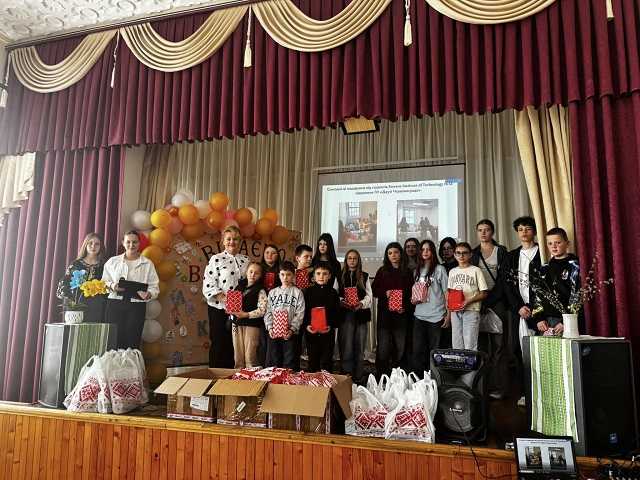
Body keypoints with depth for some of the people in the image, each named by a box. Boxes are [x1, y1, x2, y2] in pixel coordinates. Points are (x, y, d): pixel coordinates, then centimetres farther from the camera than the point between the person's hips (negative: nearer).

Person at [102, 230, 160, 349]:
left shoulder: (147, 264, 8)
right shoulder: (112, 261, 13)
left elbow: (154, 287, 3)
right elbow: (104, 281, 11)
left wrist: (148, 294, -18)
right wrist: (111, 286, -10)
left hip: (137, 305, -1)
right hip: (115, 303, 1)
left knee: (132, 341, -2)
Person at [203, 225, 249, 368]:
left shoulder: (245, 260, 9)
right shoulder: (216, 259, -2)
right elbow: (209, 285, -9)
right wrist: (224, 299, -20)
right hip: (219, 308, -3)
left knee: (234, 345, 10)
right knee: (218, 344, 4)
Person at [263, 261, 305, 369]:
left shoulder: (297, 292, 2)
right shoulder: (273, 292, 12)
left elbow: (300, 314, -4)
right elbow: (268, 312, 8)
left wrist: (292, 329, -14)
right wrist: (270, 327, -6)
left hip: (290, 333, -3)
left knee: (289, 363, 1)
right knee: (273, 362, 8)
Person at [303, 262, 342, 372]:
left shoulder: (333, 293, 3)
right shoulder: (308, 291, 3)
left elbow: (337, 312, 1)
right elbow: (303, 311, 0)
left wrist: (331, 326, -13)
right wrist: (306, 325, -13)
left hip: (328, 332, 0)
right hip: (311, 331, 0)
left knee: (327, 361, 4)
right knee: (313, 360, 9)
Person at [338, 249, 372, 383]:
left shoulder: (364, 276, 13)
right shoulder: (340, 276, 10)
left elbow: (369, 295, 8)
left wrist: (361, 303, -10)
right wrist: (342, 301, -14)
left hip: (361, 314, 1)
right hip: (345, 314, -1)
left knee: (360, 346, 3)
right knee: (346, 346, -5)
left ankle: (358, 378, 11)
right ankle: (346, 376, 4)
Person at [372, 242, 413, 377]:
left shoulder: (407, 272, 9)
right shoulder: (382, 271, 9)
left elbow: (411, 293, 6)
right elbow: (374, 290, 8)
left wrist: (405, 306, -9)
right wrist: (385, 293, -11)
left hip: (401, 314, 1)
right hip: (384, 314, -1)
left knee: (400, 347, 3)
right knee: (383, 347, -4)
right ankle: (381, 375, 6)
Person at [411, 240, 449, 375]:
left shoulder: (439, 269, -1)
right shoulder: (417, 271, 14)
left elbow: (447, 292, -3)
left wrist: (448, 314, -9)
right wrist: (413, 299, 3)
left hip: (436, 317, -4)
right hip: (419, 316, 4)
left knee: (435, 351, 2)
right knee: (418, 351, 3)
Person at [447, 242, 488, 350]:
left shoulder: (475, 270, -1)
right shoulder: (452, 271, 14)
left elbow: (483, 293, -3)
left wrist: (469, 301, -16)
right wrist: (449, 303, 1)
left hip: (471, 310, -5)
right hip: (455, 311, 5)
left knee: (470, 346, -7)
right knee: (456, 345, 8)